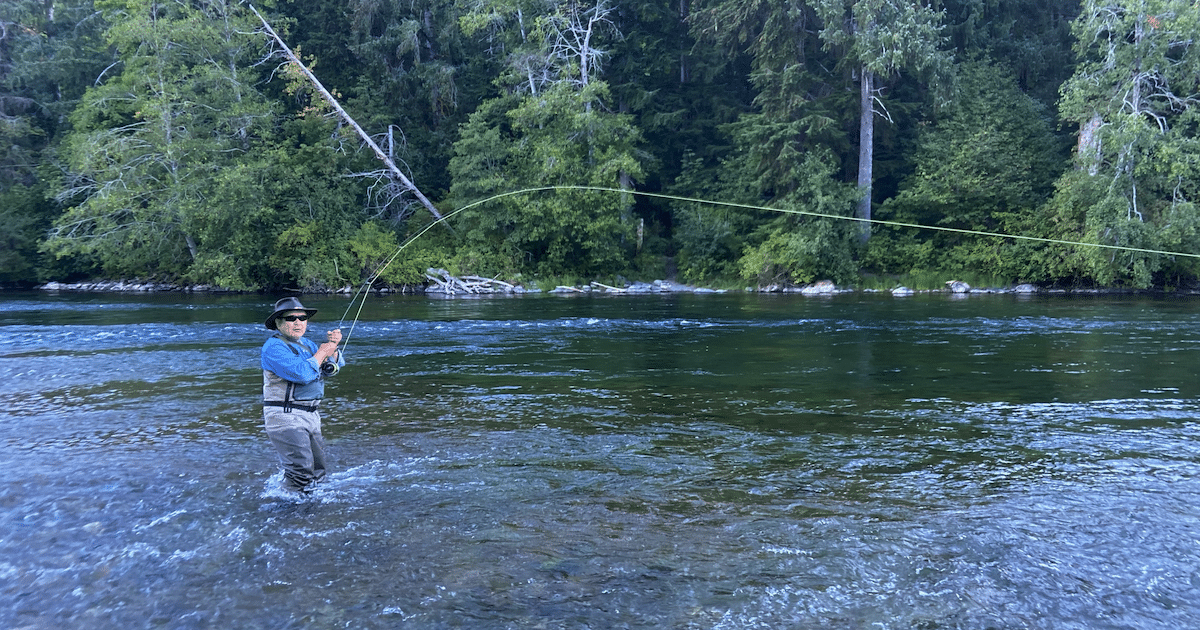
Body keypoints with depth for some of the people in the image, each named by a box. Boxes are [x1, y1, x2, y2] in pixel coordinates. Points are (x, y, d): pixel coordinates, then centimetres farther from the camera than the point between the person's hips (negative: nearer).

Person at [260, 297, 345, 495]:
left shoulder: (306, 343, 15)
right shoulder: (274, 347, -12)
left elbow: (334, 367, 11)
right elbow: (301, 373, -26)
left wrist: (332, 347, -7)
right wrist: (321, 353, -13)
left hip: (311, 417, 9)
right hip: (285, 417, -9)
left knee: (317, 471, 15)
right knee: (301, 470, -17)